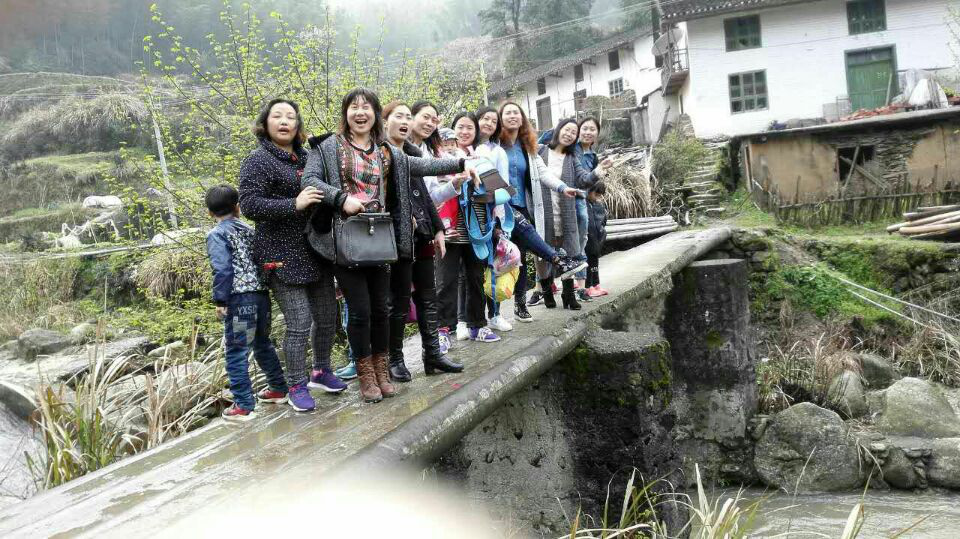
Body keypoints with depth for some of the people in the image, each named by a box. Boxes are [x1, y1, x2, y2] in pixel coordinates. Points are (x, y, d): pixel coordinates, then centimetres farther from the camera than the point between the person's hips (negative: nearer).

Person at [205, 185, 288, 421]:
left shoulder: (216, 235, -4)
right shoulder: (250, 230, 15)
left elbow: (223, 269, -15)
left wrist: (220, 300, -13)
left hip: (239, 298, -7)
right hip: (262, 293, 7)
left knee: (236, 352, 0)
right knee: (263, 344, 23)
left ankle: (243, 406, 1)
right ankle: (278, 388, 33)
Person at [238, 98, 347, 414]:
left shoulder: (306, 158, 13)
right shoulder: (259, 160, -6)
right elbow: (249, 205, -17)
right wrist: (294, 204, -25)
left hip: (316, 252, 7)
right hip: (283, 255, -7)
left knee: (327, 316, 12)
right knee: (299, 322, -8)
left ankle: (321, 372, 33)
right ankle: (297, 387, 9)